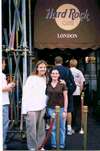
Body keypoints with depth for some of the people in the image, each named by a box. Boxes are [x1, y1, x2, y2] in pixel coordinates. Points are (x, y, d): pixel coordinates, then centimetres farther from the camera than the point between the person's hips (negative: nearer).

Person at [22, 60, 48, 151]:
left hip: (42, 107, 5)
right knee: (32, 128, -1)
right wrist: (24, 108, -12)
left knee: (41, 128, 10)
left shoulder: (45, 79, 9)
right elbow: (26, 94, -9)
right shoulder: (31, 78, -7)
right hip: (32, 108, -5)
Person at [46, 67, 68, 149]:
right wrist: (46, 107, 3)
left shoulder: (62, 84, -3)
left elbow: (65, 98, -2)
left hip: (61, 108, -2)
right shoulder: (48, 85, 4)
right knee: (53, 128, 8)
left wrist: (65, 110, -6)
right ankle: (53, 144, 21)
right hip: (51, 109, 2)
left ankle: (61, 145, 20)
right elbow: (46, 96, 9)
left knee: (61, 128, 6)